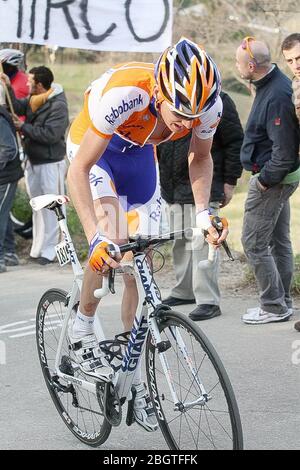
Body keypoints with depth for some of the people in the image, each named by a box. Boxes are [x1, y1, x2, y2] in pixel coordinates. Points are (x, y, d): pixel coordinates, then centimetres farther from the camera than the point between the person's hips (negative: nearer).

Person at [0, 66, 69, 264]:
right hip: (33, 162, 8)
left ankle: (49, 250, 4)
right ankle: (37, 248, 23)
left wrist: (24, 127, -17)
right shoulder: (33, 99, 6)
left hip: (50, 164, -8)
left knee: (50, 209, -2)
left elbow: (50, 135, -25)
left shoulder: (58, 105, -19)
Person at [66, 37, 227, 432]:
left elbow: (200, 158, -4)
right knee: (112, 241, -28)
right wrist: (97, 237, -43)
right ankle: (82, 331, -4)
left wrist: (203, 211, -17)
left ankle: (133, 374, 13)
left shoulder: (208, 105, -28)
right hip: (93, 150, -4)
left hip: (138, 155, 4)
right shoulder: (122, 95, -42)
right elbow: (78, 171, -35)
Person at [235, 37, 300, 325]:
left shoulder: (277, 96, -26)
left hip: (272, 179, -10)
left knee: (254, 243, -3)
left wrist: (265, 180, -17)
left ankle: (274, 307, 5)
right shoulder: (274, 84, 6)